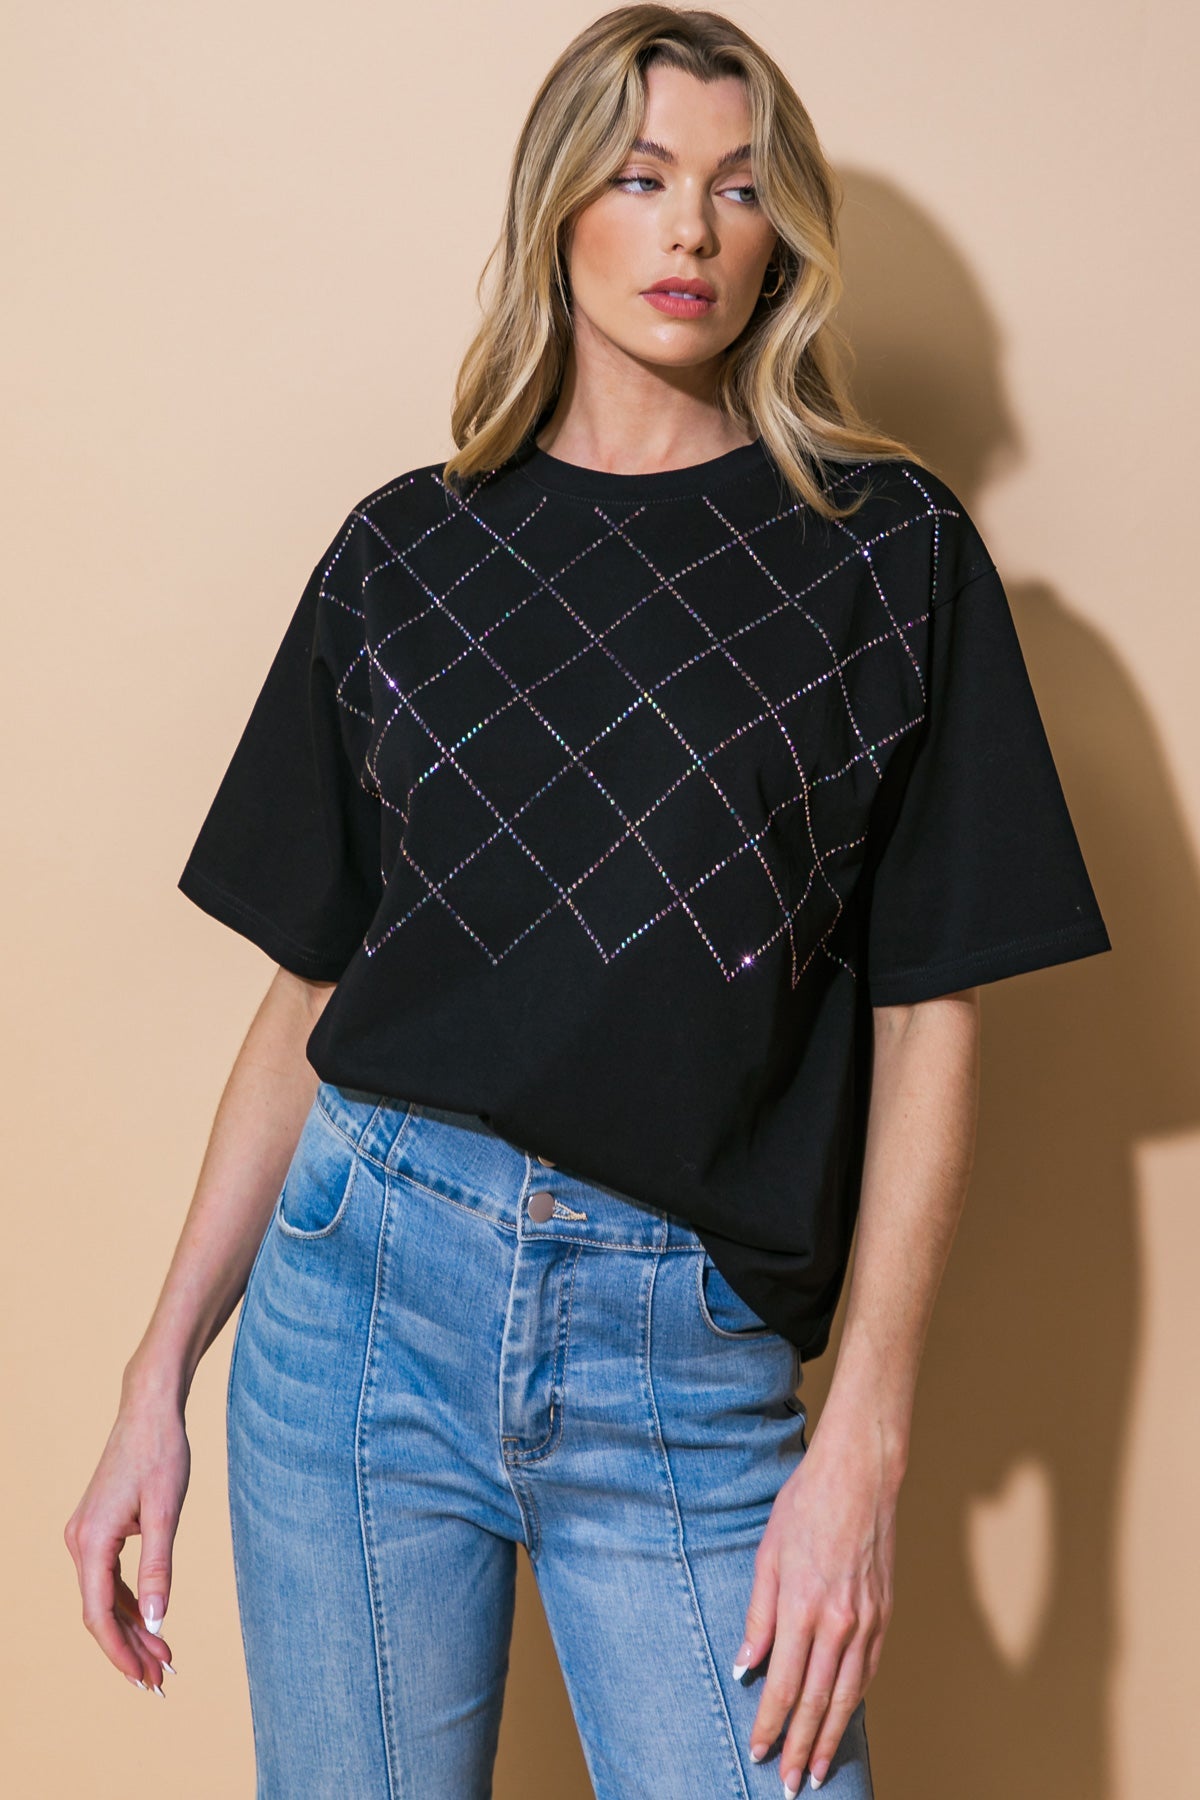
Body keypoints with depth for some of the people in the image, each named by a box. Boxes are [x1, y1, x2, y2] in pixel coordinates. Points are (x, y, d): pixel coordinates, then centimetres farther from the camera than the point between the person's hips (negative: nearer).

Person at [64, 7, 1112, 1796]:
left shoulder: (891, 549, 2)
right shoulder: (403, 550, 7)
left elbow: (928, 1016, -1)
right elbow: (312, 990, 8)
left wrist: (864, 1443, -8)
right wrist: (160, 1378, 4)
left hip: (690, 1359, -1)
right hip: (362, 1274, 2)